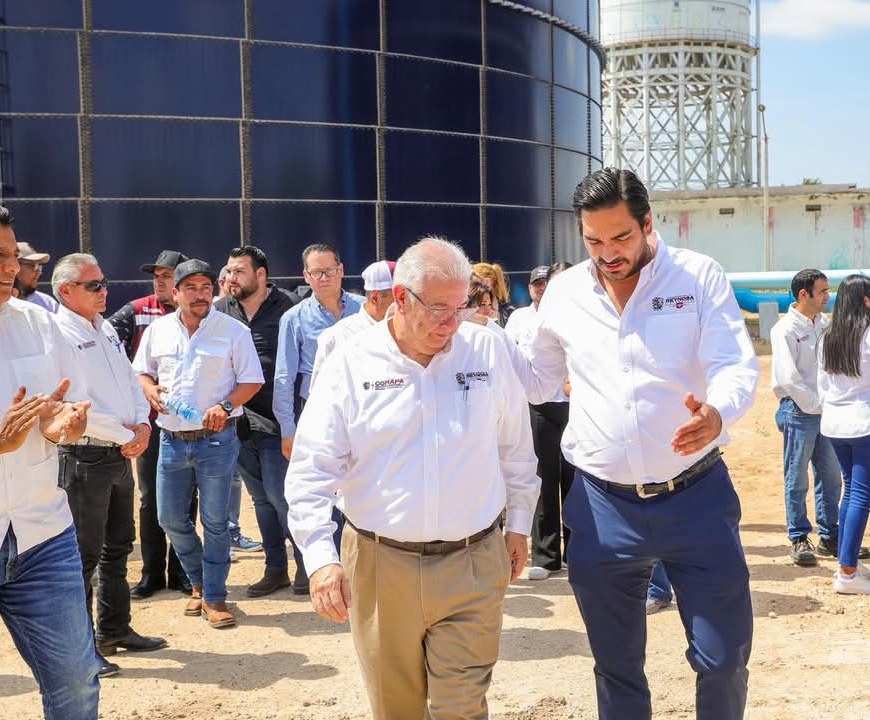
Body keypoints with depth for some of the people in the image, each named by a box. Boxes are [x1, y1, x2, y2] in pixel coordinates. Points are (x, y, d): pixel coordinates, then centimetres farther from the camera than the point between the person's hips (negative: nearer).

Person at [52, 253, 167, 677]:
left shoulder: (106, 330, 13)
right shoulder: (59, 334, -14)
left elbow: (129, 380, 16)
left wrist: (142, 423, -2)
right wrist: (124, 435, -15)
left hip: (121, 454, 9)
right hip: (85, 457, -9)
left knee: (117, 547, 17)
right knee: (85, 554, -2)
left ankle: (115, 630, 30)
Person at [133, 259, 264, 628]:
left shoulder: (233, 330, -5)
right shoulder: (158, 330, 5)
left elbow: (252, 380, -3)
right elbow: (141, 372, 15)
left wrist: (225, 406, -19)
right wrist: (151, 391, -7)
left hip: (216, 439, -4)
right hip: (171, 440, 4)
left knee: (214, 521, 1)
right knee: (170, 518, 10)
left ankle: (214, 597, 14)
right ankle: (199, 581, 32)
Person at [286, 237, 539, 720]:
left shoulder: (487, 350, 1)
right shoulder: (350, 364, -5)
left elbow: (516, 449, 12)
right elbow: (312, 471, -6)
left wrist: (519, 523, 16)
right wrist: (320, 559, -14)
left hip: (472, 566, 0)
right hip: (379, 565, 0)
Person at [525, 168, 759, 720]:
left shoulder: (699, 277, -4)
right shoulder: (564, 293, 4)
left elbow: (738, 367, -14)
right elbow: (536, 379, 19)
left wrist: (717, 413, -36)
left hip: (696, 496, -2)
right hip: (604, 507, 2)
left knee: (723, 659, 3)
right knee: (616, 662, 14)